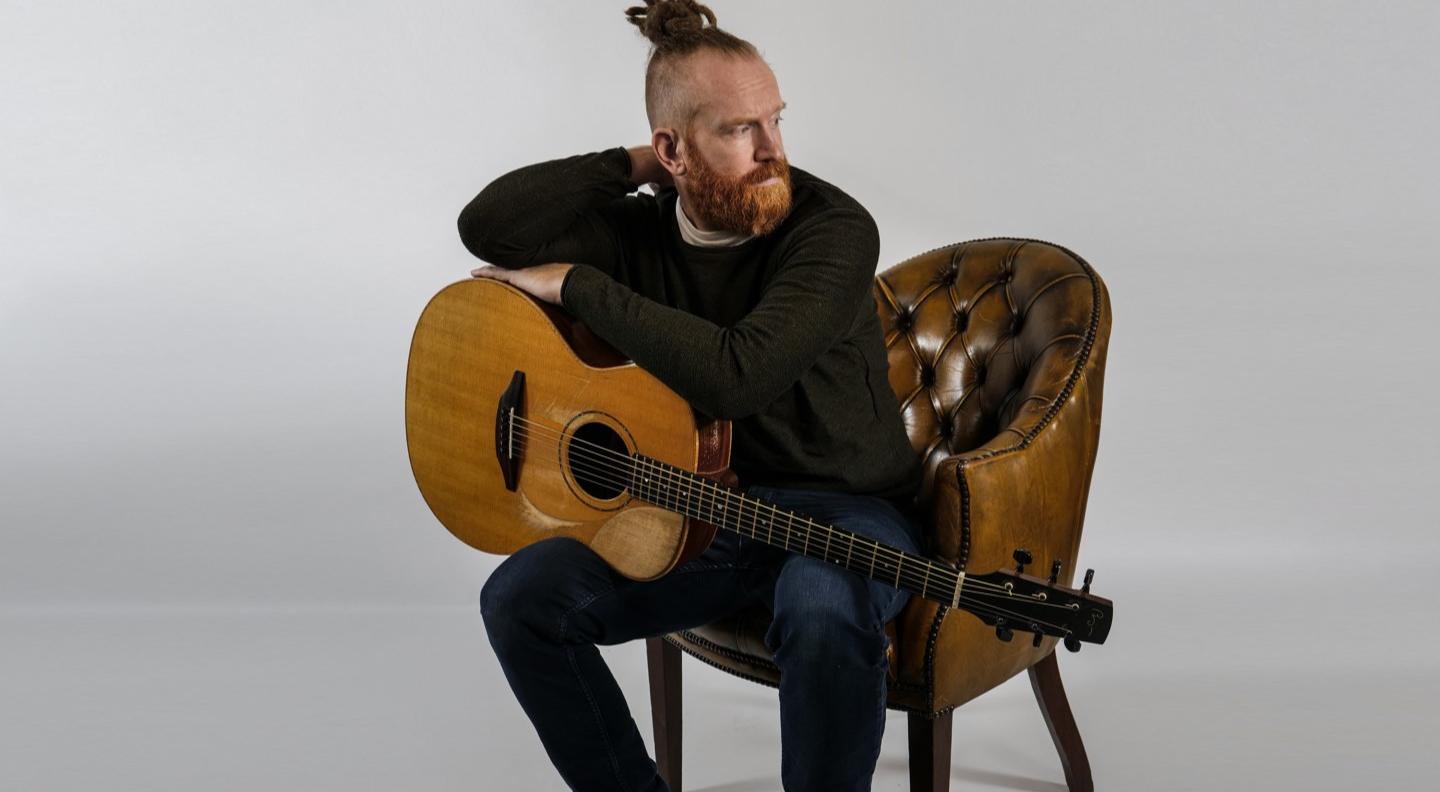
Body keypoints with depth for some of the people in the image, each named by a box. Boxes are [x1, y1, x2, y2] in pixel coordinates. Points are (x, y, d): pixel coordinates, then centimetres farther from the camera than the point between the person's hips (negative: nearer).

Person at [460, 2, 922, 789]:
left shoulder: (833, 228, -18)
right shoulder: (638, 229, 0)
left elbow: (738, 376, -31)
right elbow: (486, 228, -12)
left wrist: (580, 287, -21)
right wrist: (629, 166, -11)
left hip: (842, 509, -5)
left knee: (824, 613, -39)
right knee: (519, 597, -13)